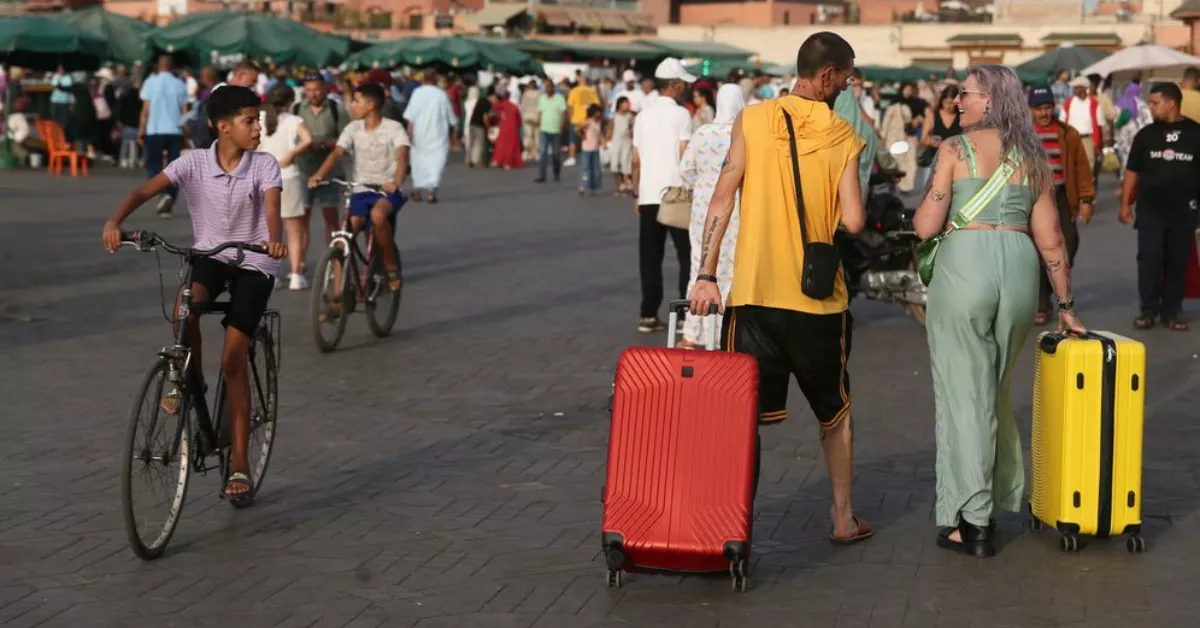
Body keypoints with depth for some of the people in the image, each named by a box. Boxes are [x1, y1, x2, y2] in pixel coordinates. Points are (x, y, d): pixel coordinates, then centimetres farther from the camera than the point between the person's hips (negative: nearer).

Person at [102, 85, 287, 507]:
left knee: (233, 362, -8)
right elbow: (145, 191, -18)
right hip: (210, 254, 2)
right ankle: (189, 381, -3)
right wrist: (114, 222, -37)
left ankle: (239, 463, 0)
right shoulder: (195, 163, -10)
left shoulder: (264, 165, -11)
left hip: (254, 263, -1)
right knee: (185, 306, -33)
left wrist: (274, 239, -50)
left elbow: (272, 206, -27)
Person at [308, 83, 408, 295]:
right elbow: (336, 153, -8)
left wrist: (396, 182, -44)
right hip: (362, 190, 4)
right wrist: (319, 175, -27)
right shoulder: (353, 128, 4)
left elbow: (402, 156, -24)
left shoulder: (393, 128, -8)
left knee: (377, 214, -37)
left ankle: (392, 267, -15)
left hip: (388, 190, -4)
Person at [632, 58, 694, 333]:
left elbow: (636, 160, 10)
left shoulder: (643, 116, 10)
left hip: (648, 197, 5)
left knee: (650, 258, 6)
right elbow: (685, 157, -12)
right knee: (687, 255, 5)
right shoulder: (680, 114, -7)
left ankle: (649, 315, 5)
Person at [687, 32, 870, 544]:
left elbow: (722, 199, -7)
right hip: (820, 297, 0)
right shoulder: (843, 137, -3)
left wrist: (705, 275, -5)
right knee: (834, 411, 18)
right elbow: (853, 222, -10)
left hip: (754, 293, 0)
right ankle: (844, 518, 25)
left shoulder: (752, 120, -2)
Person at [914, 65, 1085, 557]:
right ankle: (1000, 496, 30)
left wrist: (923, 210, 16)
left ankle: (972, 522, 5)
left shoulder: (955, 150, -2)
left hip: (964, 265, -5)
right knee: (995, 390, 21)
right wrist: (1065, 305, 17)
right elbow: (1051, 239, 10)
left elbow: (926, 226, -7)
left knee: (964, 395, 2)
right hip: (1019, 271, 5)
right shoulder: (1033, 157, 11)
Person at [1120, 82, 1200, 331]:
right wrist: (1125, 204, 4)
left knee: (1178, 262, 5)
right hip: (1150, 210, 1)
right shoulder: (1146, 134, 4)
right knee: (1149, 260, -2)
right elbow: (1132, 171, 8)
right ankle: (1148, 310, 7)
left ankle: (1172, 311, 13)